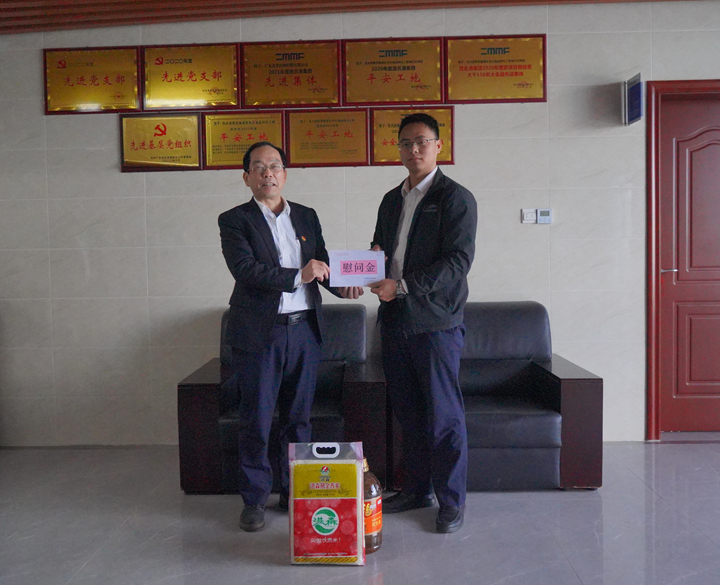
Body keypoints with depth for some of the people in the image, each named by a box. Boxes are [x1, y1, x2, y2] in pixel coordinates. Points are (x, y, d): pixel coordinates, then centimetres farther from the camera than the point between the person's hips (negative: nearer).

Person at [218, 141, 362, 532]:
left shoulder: (307, 217, 13)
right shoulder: (235, 220, -2)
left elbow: (322, 264, 16)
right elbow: (245, 269, -16)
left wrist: (341, 286, -4)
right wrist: (298, 276, -20)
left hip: (304, 329, 4)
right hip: (258, 334, -4)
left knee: (298, 418, 13)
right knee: (256, 421, 4)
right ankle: (254, 499, 19)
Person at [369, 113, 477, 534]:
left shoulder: (456, 198, -5)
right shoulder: (391, 200, 17)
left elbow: (459, 261, -14)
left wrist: (402, 286, -20)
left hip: (436, 322, -6)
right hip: (395, 320, 7)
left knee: (444, 416, -1)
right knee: (408, 412, 14)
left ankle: (452, 502, 13)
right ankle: (417, 490, 28)